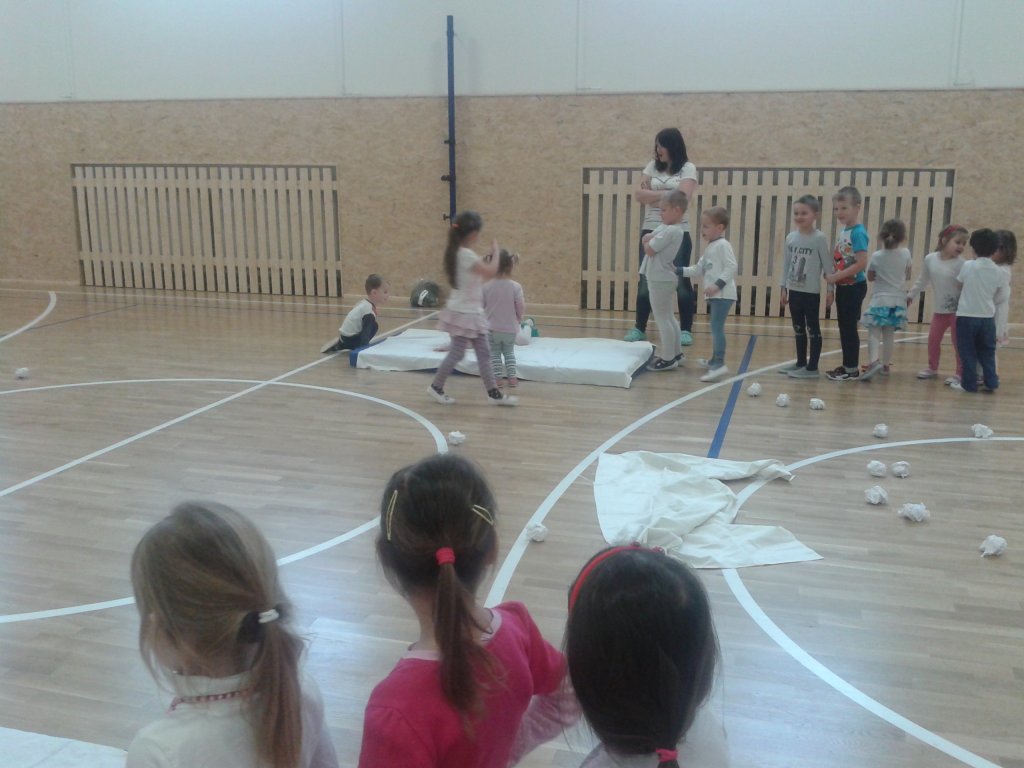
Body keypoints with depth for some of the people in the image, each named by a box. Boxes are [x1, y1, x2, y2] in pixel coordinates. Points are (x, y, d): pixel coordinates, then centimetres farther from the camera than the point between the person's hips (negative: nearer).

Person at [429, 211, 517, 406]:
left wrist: (487, 258, 9)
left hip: (470, 311, 10)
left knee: (483, 353, 10)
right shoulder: (466, 255, -22)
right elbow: (491, 271, -25)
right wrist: (495, 252, -10)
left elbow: (479, 273, 17)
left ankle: (493, 392, 15)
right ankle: (436, 387, 17)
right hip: (464, 312, -10)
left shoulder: (459, 252, 8)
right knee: (456, 353, 1)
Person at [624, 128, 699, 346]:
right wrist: (667, 193, -10)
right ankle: (639, 328, 13)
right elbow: (640, 195, 0)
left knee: (681, 281, 0)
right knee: (645, 281, 4)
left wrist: (653, 194, -7)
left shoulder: (687, 168, 0)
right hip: (651, 230, 4)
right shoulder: (652, 166, 11)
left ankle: (686, 330, 9)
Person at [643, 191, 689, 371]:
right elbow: (646, 239, 9)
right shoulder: (665, 227, 10)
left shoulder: (670, 230, -22)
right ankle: (675, 353, 27)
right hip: (663, 278, 10)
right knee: (668, 318, 17)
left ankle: (668, 359, 1)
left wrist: (649, 241, -2)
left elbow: (648, 250, -22)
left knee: (662, 319, -4)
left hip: (660, 280, -10)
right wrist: (650, 238, -12)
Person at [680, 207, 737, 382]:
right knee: (716, 327, 19)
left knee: (716, 327, -18)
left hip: (723, 295, -11)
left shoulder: (723, 245, -11)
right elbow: (698, 269, 20)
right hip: (714, 295, 11)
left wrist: (718, 284, -26)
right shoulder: (709, 248, 19)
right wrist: (678, 270, 12)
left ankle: (720, 364, -24)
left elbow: (731, 267, -19)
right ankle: (714, 360, 32)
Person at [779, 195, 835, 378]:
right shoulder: (791, 237, 5)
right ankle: (801, 363, 24)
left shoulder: (819, 238, -10)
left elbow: (828, 265, -8)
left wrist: (830, 289, -9)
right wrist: (783, 287, 10)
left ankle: (812, 367, 4)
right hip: (794, 290, 6)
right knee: (798, 329, 14)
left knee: (813, 329, 0)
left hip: (811, 292, -6)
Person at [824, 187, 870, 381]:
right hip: (842, 287, 9)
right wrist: (832, 276, 1)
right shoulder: (843, 231, 9)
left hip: (854, 287, -9)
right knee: (843, 327, 14)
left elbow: (861, 263, -24)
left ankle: (852, 368, 9)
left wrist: (836, 276, -20)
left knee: (850, 327, -1)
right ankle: (846, 365, 24)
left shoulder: (858, 233, -18)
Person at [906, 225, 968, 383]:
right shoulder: (930, 259, -3)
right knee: (933, 339, 12)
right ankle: (932, 368, 30)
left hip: (957, 310, -4)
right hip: (939, 309, 5)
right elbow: (922, 280, 12)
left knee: (958, 342, 1)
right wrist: (911, 295, 18)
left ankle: (959, 373, 12)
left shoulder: (960, 263, -16)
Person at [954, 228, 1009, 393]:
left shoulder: (968, 266, -8)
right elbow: (1001, 297, 2)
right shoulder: (999, 271, -2)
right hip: (987, 316, 3)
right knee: (987, 352, 14)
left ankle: (969, 384, 4)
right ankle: (991, 382, 14)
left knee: (968, 352, 3)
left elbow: (960, 284, 7)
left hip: (966, 315, -2)